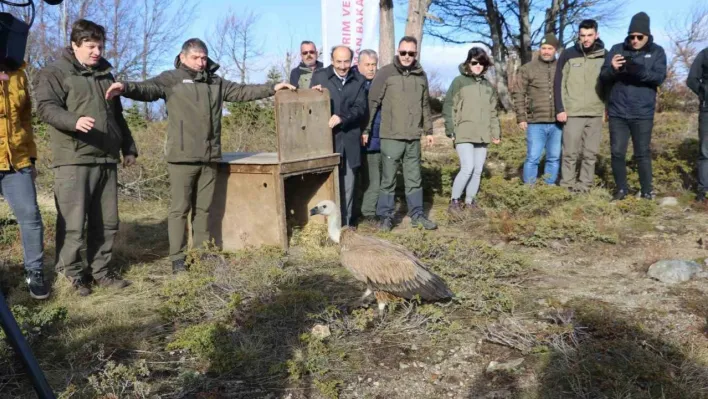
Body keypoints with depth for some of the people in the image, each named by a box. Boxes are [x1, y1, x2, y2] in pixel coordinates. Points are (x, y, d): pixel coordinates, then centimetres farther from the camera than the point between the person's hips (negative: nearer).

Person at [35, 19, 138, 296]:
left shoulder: (105, 74, 21)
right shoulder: (55, 73, 1)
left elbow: (117, 116, 26)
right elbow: (46, 107, -14)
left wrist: (128, 148, 22)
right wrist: (74, 121, -32)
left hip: (106, 160, 6)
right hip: (73, 160, -6)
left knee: (106, 221, 9)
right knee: (73, 222, -3)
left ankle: (102, 270, 20)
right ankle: (71, 273, 11)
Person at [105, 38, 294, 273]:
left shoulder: (215, 82, 19)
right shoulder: (172, 79, 2)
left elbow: (241, 92, 25)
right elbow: (148, 89, -13)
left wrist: (272, 89, 23)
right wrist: (126, 87, -34)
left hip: (209, 156, 5)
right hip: (182, 156, -5)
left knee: (203, 208, 13)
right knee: (180, 208, -1)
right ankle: (178, 258, 5)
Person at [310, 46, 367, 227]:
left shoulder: (358, 80, 9)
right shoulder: (319, 76, 4)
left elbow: (361, 108, -1)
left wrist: (342, 118, -17)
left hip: (349, 139, 2)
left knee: (348, 184, 7)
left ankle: (346, 222, 16)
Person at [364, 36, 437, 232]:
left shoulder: (421, 75, 10)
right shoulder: (386, 73, -4)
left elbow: (425, 105, 18)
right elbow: (372, 102, -5)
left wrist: (428, 130, 18)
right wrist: (366, 129, -8)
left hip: (413, 137, 4)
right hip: (391, 137, -4)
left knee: (414, 179, 12)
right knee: (388, 179, 3)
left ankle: (417, 214, 23)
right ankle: (385, 216, 14)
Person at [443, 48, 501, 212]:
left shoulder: (488, 85, 15)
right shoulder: (459, 81, -1)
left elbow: (492, 112, 19)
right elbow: (448, 107, -4)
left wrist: (496, 132, 12)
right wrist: (451, 130, -10)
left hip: (482, 135, 6)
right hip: (464, 134, -5)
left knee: (478, 171, 6)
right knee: (467, 168, -14)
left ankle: (470, 201, 17)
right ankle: (454, 201, 0)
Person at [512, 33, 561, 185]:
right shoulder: (527, 69, 2)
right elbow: (518, 94, 1)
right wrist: (521, 118, -5)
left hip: (557, 122, 3)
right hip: (536, 123, -2)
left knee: (554, 158, 9)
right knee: (533, 158, -1)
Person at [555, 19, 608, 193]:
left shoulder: (604, 56, 6)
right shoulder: (568, 55, -1)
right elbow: (559, 84, -1)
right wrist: (560, 109, -7)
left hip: (596, 113, 3)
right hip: (573, 113, -2)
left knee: (591, 153, 5)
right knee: (570, 152, -1)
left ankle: (585, 184, 13)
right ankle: (568, 183, 8)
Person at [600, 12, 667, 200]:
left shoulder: (657, 51, 4)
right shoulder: (617, 49, 6)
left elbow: (659, 77, -10)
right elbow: (603, 77, 1)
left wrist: (640, 71, -29)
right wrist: (612, 69, -23)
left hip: (643, 113, -1)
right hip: (617, 112, 1)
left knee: (642, 153, 3)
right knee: (617, 152, 4)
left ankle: (647, 190, 15)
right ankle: (621, 188, 19)